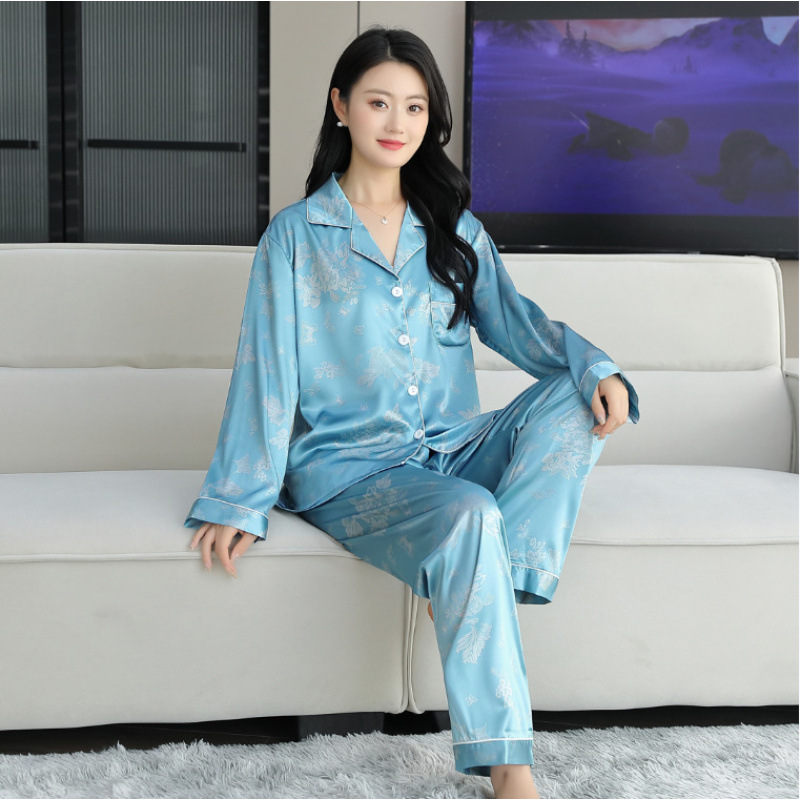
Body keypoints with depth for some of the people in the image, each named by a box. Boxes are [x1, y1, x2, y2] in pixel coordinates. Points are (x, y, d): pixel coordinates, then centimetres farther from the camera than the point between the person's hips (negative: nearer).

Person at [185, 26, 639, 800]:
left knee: (576, 397, -20)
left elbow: (513, 320, 9)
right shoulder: (296, 235, 3)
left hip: (451, 449, 5)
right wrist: (237, 503, -8)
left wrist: (593, 366, -12)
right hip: (348, 468, -5)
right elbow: (266, 371, -2)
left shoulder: (455, 230, 15)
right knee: (468, 515, -35)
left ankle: (483, 590, -28)